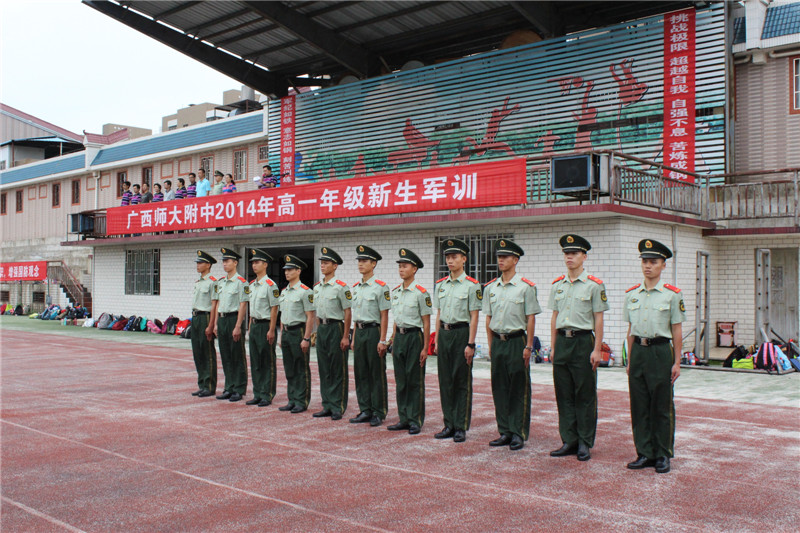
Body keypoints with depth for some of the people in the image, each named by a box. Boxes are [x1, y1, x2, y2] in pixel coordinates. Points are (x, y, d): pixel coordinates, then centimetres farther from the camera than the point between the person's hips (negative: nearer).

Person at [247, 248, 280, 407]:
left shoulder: (270, 285, -12)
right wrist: (251, 326, 15)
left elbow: (274, 309, -14)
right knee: (255, 362, 11)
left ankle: (267, 395, 6)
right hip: (254, 325, 8)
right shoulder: (252, 285, 13)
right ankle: (257, 395, 19)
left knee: (267, 363, 0)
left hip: (265, 325, -8)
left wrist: (271, 330, -16)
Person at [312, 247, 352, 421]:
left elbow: (347, 313, -11)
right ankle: (327, 406, 18)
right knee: (324, 370, 11)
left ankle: (338, 408, 6)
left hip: (336, 328, -7)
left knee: (338, 371, 0)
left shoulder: (341, 287, -10)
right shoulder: (317, 287, 11)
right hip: (321, 329, 7)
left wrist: (345, 337, -14)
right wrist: (319, 330, 15)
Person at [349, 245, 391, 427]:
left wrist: (382, 340, -14)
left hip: (373, 331, -7)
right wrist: (354, 338, 15)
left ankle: (379, 413, 7)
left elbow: (384, 316, -11)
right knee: (361, 373, 10)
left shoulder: (380, 287, -9)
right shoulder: (356, 288, 13)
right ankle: (365, 411, 18)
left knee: (377, 374, 0)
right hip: (359, 332, 7)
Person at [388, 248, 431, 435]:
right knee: (401, 380, 10)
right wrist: (394, 342, 14)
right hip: (399, 337, 6)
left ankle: (415, 421, 8)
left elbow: (426, 322, -8)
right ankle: (404, 419, 19)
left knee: (415, 381, 0)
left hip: (414, 337, -6)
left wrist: (425, 348, -11)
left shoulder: (421, 293, -9)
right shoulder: (395, 292, 10)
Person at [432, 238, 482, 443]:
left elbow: (474, 317, -8)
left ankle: (461, 427, 8)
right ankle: (449, 425, 18)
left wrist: (470, 344, -12)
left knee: (462, 382, 1)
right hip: (444, 334, 6)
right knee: (445, 381, 9)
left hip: (461, 333, -6)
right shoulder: (440, 285, 10)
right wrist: (437, 340, 11)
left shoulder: (472, 285, -6)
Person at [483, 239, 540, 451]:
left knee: (519, 390, 1)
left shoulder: (526, 287, -5)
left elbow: (531, 319, -6)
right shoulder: (490, 288, 9)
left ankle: (518, 434, 8)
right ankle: (505, 432, 17)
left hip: (517, 341, -5)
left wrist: (528, 347, -9)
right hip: (497, 342, 5)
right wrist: (491, 345, 10)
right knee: (499, 389, 8)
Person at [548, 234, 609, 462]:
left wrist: (597, 350, -10)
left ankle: (585, 444, 10)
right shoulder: (557, 285, 10)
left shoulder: (594, 285, -4)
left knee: (585, 395, 2)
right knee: (564, 394, 8)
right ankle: (569, 441, 17)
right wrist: (553, 347, 10)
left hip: (583, 342, -5)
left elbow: (598, 320, -5)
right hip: (562, 342, 5)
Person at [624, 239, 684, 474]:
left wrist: (677, 362, -4)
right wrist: (630, 360, 11)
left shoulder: (672, 294, -2)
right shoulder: (632, 294, 9)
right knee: (639, 406, 6)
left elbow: (677, 330, -1)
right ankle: (644, 453, 16)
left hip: (661, 351, -4)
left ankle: (662, 455, 14)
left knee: (662, 406, 3)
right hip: (638, 351, 4)